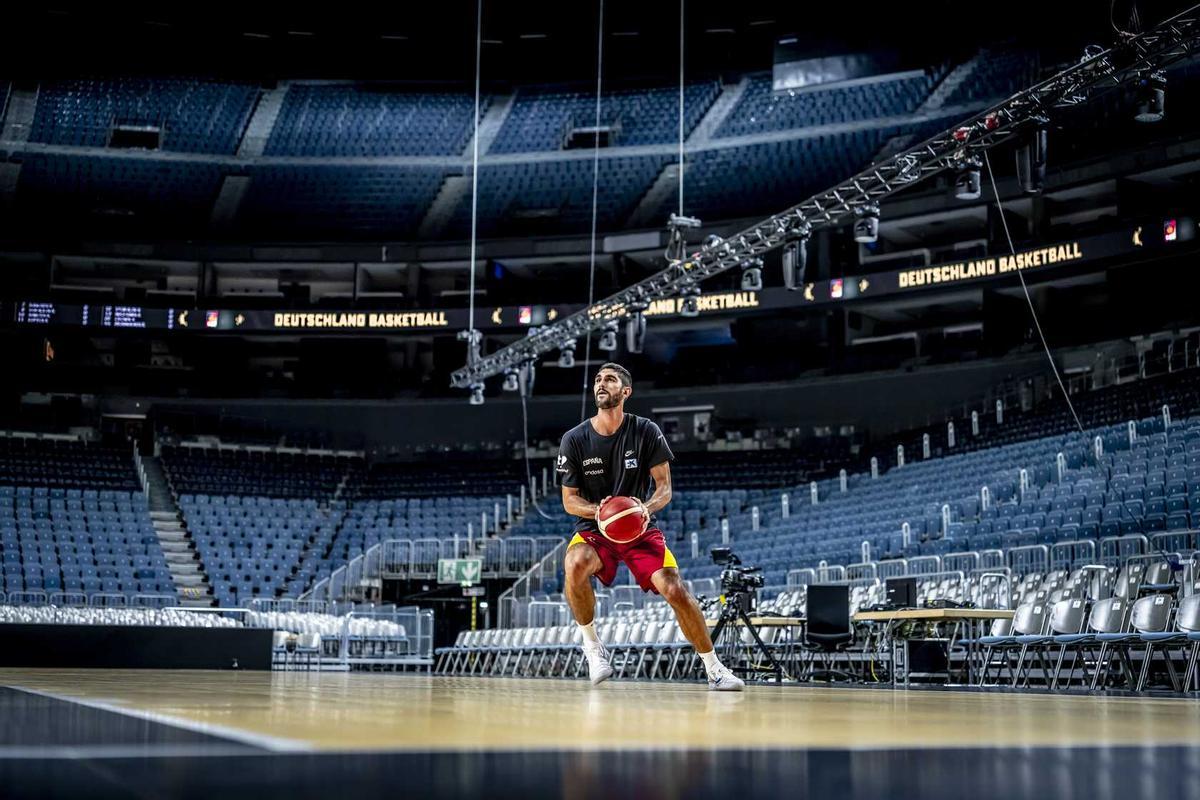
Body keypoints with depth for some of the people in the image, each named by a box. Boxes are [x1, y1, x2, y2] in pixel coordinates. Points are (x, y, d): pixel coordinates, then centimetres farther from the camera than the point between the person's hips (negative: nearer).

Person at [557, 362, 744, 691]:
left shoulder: (646, 432, -5)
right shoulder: (574, 440, -5)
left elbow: (665, 487, -3)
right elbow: (569, 500, -1)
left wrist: (647, 508, -26)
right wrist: (597, 510, -23)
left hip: (640, 529, 0)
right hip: (594, 529, 0)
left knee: (675, 590, -17)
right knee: (575, 563, -34)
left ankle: (714, 669, 1)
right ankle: (592, 645, -13)